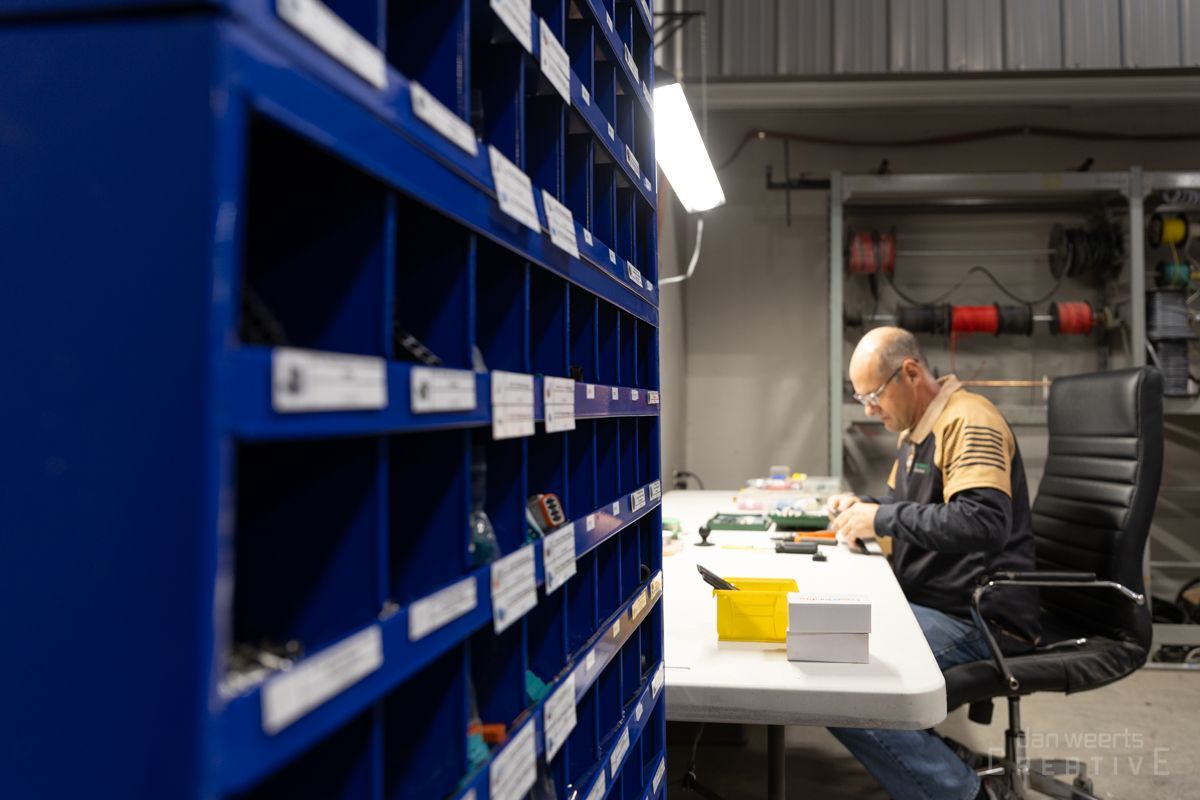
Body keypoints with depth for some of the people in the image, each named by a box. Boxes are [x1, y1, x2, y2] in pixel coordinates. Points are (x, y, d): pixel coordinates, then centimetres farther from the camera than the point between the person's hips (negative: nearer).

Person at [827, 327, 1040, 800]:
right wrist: (861, 508, 8)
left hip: (979, 619, -11)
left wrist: (882, 518, -22)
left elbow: (985, 522, -29)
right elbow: (906, 505, 29)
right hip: (933, 602, 11)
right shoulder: (917, 427, 14)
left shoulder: (969, 421, -16)